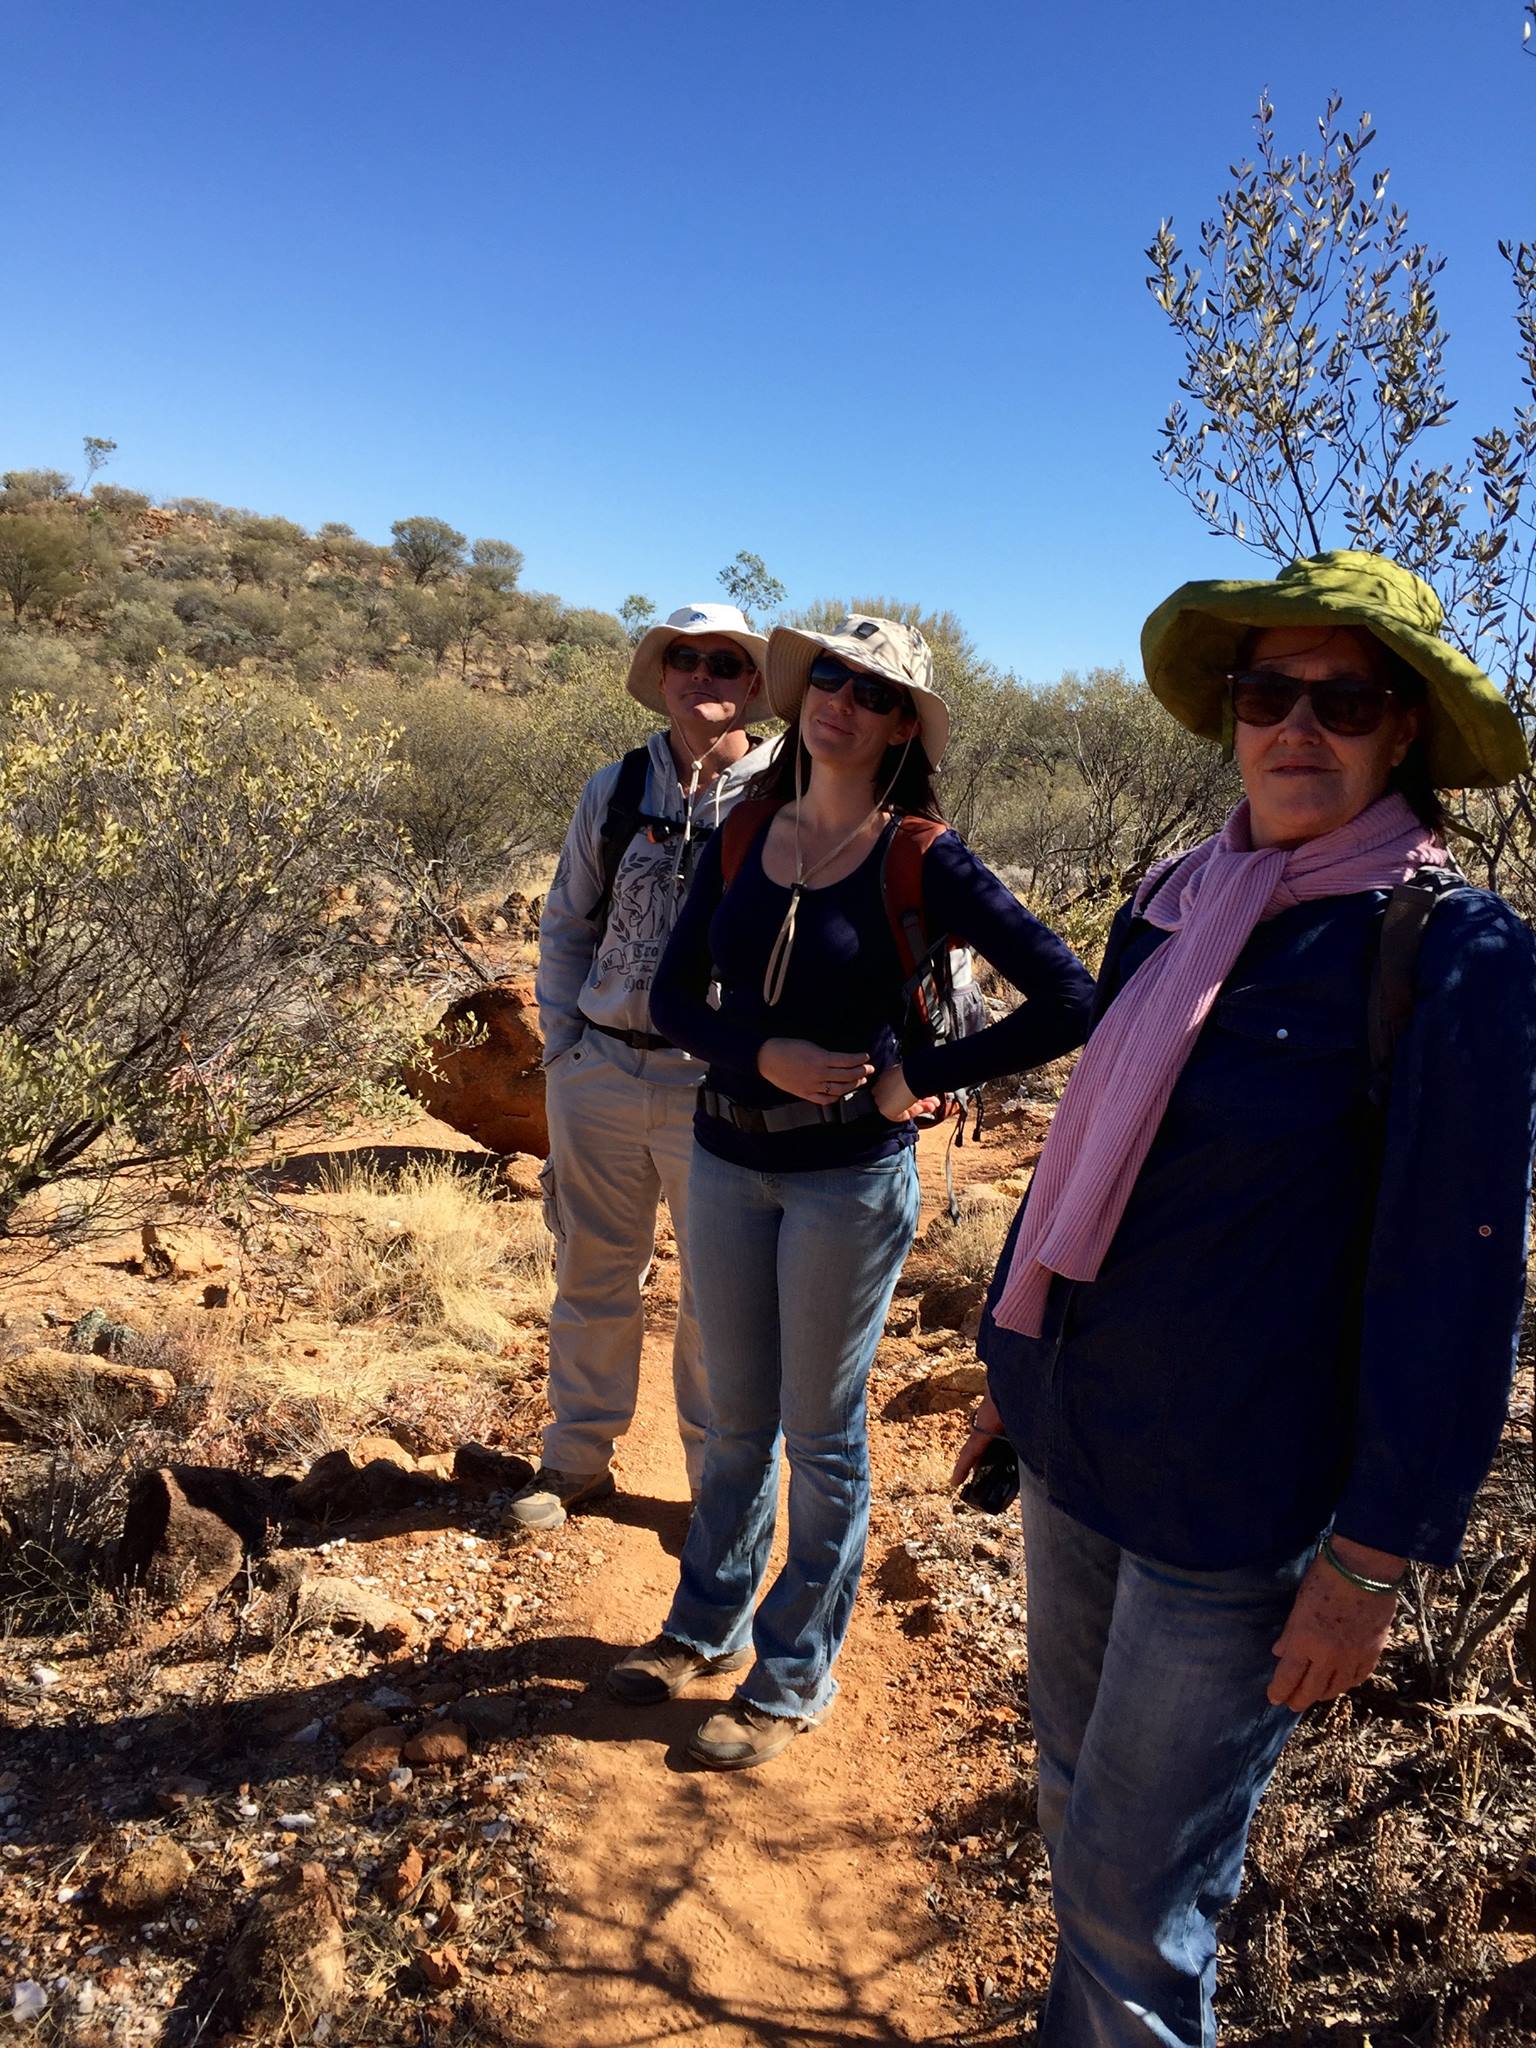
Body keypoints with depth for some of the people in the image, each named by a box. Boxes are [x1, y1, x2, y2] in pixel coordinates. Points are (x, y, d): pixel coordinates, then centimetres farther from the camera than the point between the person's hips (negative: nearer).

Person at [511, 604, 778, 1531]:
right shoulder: (616, 789, 7)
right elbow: (566, 924, 13)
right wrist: (562, 1044, 6)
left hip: (718, 1085, -3)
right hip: (598, 1072, 4)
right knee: (592, 1272, 16)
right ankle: (577, 1459, 35)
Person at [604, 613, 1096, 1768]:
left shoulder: (921, 860, -12)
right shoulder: (743, 837, 3)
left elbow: (1067, 1000, -15)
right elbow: (676, 996, 3)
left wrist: (920, 1078, -13)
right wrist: (763, 1056, -15)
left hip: (849, 1175, -4)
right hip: (727, 1158, 5)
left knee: (821, 1432, 10)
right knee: (736, 1417, 20)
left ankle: (793, 1679, 29)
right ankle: (710, 1624, 41)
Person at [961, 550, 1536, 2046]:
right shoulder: (1171, 907, 2)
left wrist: (1375, 1558, -12)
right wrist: (1014, 1357, 17)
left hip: (1237, 1505, -6)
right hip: (1076, 1445, 6)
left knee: (1138, 1874, 8)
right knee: (1078, 1792, 23)